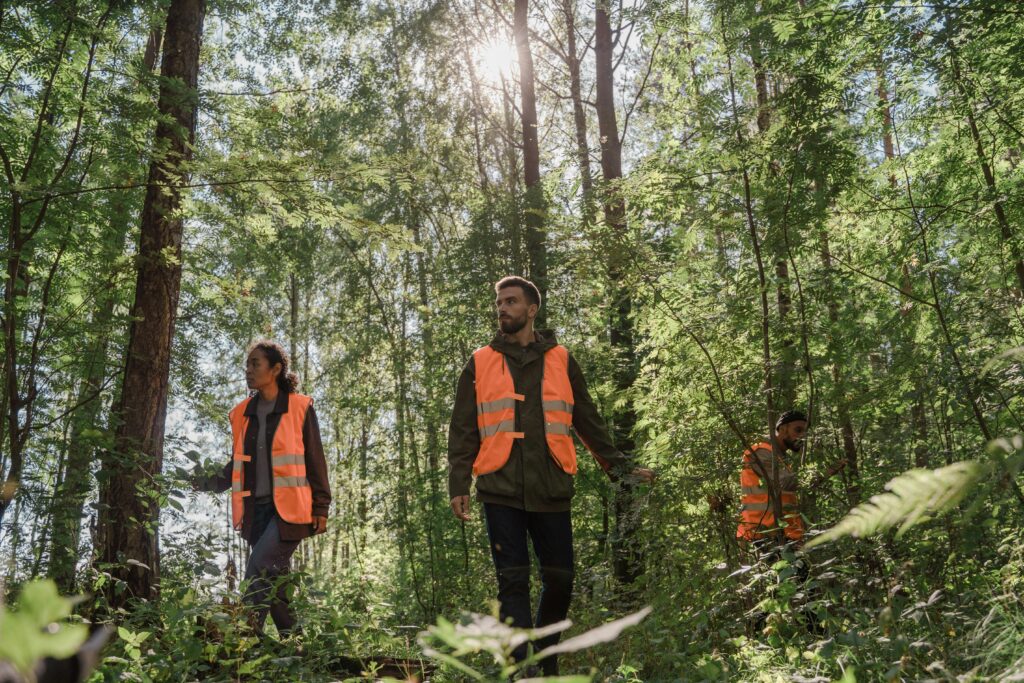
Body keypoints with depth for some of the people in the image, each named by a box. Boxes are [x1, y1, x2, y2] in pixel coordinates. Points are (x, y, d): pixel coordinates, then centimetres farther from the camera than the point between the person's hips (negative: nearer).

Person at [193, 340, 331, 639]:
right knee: (274, 581, 8)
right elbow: (238, 464, 19)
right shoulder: (242, 414, 12)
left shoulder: (300, 408, -2)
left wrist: (321, 508, -6)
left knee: (258, 570, -20)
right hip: (256, 509, 6)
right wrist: (210, 482, 1)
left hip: (289, 508, -6)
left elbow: (315, 461, -2)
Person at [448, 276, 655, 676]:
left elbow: (588, 422, 14)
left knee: (559, 579, 6)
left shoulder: (561, 361, 11)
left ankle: (547, 657, 28)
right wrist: (458, 485, -3)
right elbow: (463, 431, 6)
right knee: (513, 582, -2)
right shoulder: (480, 363, 9)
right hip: (501, 490, -1)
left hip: (551, 489, 1)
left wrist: (621, 467, 9)